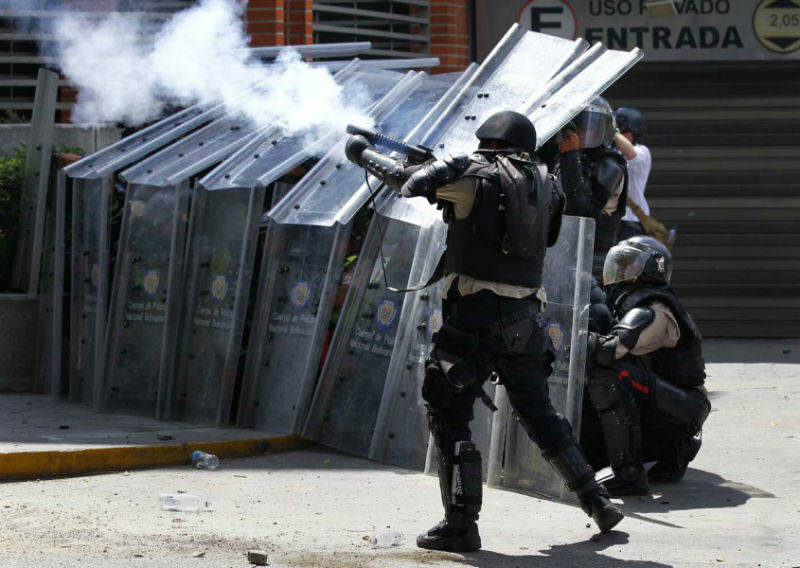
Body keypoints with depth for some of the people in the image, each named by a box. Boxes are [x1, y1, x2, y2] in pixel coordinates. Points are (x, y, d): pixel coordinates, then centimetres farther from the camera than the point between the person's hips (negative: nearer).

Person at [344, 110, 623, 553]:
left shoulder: (471, 173, -3)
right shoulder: (543, 184, 12)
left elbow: (405, 179, 6)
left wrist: (363, 153, 24)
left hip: (476, 314, -6)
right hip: (526, 318, 6)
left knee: (447, 413, 0)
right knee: (539, 413, 20)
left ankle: (461, 524, -9)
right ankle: (598, 504, 22)